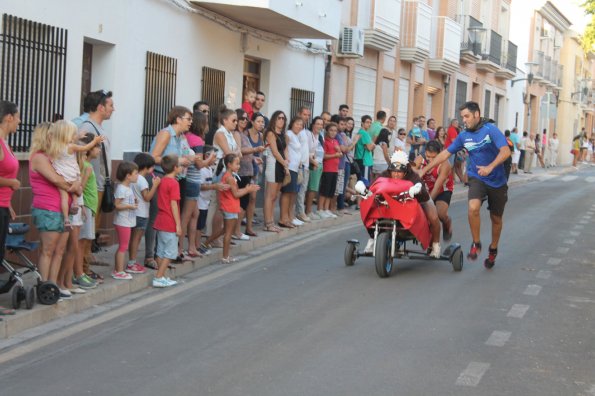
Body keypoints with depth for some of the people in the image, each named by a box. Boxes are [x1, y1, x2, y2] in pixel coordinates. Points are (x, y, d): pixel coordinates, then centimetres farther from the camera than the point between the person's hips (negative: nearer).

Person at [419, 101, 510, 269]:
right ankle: (476, 243, -8)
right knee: (473, 208, -27)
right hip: (477, 178, 2)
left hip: (497, 180, -1)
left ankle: (493, 249, 35)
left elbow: (505, 151, -22)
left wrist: (490, 167, -37)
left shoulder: (490, 130, -12)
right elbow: (445, 154, 7)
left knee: (496, 218, 11)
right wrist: (424, 170, 5)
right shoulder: (464, 136, 1)